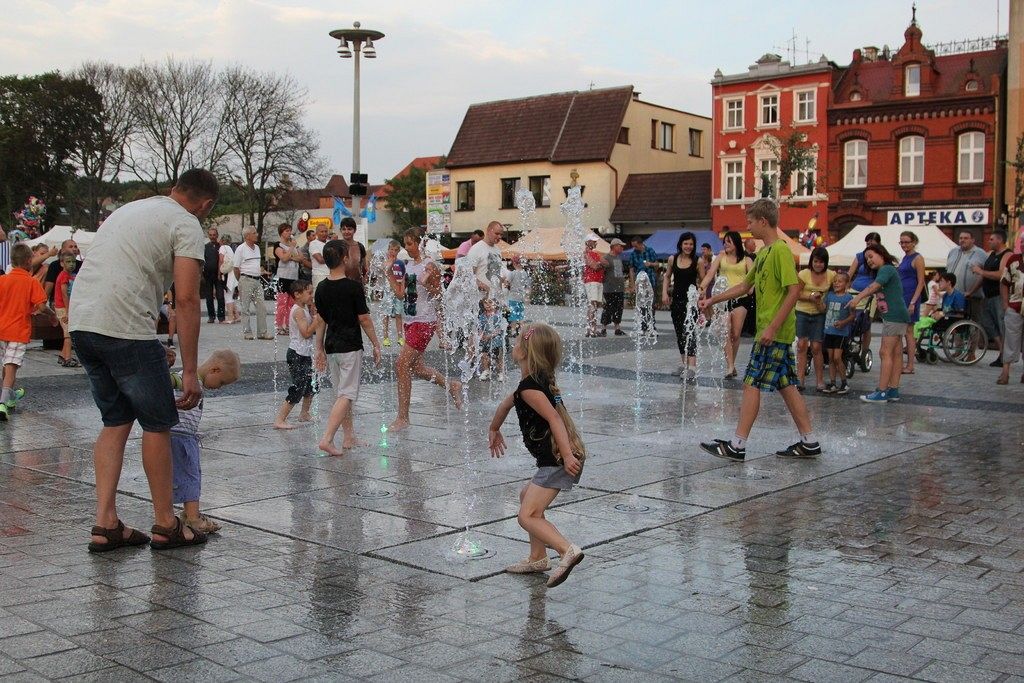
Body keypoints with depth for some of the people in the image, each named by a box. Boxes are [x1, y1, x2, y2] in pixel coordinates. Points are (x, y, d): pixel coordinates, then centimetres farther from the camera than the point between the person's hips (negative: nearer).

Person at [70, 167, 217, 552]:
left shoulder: (128, 210, 26)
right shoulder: (187, 225, 0)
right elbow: (186, 299, -10)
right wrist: (190, 372, -9)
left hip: (80, 322, 8)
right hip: (125, 329, -8)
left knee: (116, 422, 17)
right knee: (157, 424, 6)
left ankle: (105, 525, 14)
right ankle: (166, 526, 15)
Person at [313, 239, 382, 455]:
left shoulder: (322, 288, 4)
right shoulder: (353, 286, -12)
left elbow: (320, 321, 9)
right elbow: (364, 319, -9)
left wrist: (319, 349, 16)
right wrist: (376, 344, 0)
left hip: (331, 347, 6)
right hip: (350, 347, -6)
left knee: (342, 394, 16)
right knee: (347, 395, -5)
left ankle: (349, 438, 23)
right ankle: (327, 439, -15)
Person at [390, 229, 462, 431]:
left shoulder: (429, 265, -12)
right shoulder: (408, 265, 12)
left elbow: (439, 295, -12)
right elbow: (401, 294, 14)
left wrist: (427, 283, -29)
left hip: (425, 321, -9)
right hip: (410, 321, 9)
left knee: (402, 364, -12)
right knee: (416, 368, 15)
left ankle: (403, 417, -5)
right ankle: (452, 386, 37)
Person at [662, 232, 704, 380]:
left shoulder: (698, 261, -4)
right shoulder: (673, 259, 6)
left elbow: (703, 281, 0)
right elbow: (667, 277, 16)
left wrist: (700, 295, -14)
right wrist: (665, 293, 4)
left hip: (691, 300, -4)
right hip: (676, 299, 4)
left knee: (689, 331, -14)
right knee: (679, 332, 13)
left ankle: (691, 367, -19)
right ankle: (683, 362, 27)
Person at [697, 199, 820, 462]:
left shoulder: (780, 250, -14)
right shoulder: (764, 253, 15)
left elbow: (794, 291, -20)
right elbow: (745, 286, 26)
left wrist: (772, 327, -23)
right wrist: (712, 300, 25)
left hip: (774, 333, -9)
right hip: (775, 333, 9)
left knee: (752, 384, -6)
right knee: (786, 386, 11)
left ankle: (737, 446, -3)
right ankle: (809, 443, 16)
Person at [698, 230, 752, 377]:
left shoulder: (746, 259, 8)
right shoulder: (721, 256, 11)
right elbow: (710, 274, 3)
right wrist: (701, 288, -13)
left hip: (740, 298, 0)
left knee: (736, 334, 0)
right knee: (726, 333, -8)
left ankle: (731, 364, 16)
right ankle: (730, 366, -10)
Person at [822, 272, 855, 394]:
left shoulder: (848, 297, -7)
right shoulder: (829, 295, 8)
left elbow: (853, 315, -6)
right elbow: (823, 309, 10)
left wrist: (843, 322, -20)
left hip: (841, 332, -5)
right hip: (829, 330, 5)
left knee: (837, 357, -10)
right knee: (831, 358, 8)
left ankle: (844, 383, 3)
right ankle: (832, 383, 14)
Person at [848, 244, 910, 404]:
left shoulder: (887, 269, -10)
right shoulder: (884, 271, 22)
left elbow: (874, 286, -25)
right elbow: (875, 289, 16)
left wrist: (858, 297, -32)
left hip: (894, 316, -10)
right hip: (895, 317, 10)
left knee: (886, 353, -11)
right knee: (896, 353, 9)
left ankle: (881, 392, -13)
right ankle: (893, 390, 12)